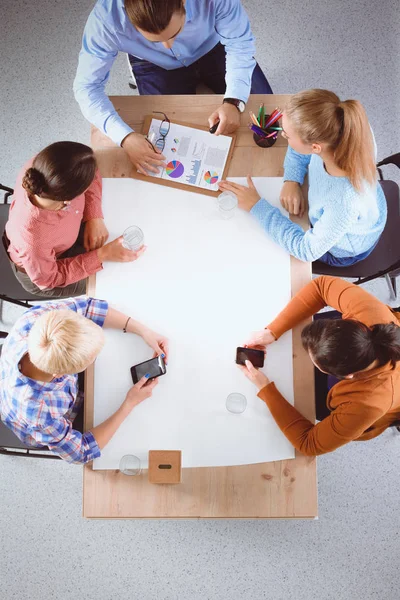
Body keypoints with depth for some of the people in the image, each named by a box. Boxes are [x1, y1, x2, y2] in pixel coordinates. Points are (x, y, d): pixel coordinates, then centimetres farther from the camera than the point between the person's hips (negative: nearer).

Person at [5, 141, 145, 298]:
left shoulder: (39, 168, -35)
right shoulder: (33, 239, -47)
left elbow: (91, 174, -13)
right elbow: (48, 279, -25)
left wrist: (95, 217, -25)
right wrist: (102, 255, -29)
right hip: (43, 269, -4)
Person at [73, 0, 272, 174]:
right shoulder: (106, 18, -38)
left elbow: (239, 44, -23)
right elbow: (87, 86, -30)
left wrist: (234, 101, -39)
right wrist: (125, 136, -45)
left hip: (211, 48, 1)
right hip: (155, 65, 0)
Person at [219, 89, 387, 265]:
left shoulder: (346, 201, -48)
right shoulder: (334, 135, -31)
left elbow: (307, 249, -33)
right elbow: (300, 150, -7)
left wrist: (257, 206, -33)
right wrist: (292, 180, -24)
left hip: (343, 249, -5)